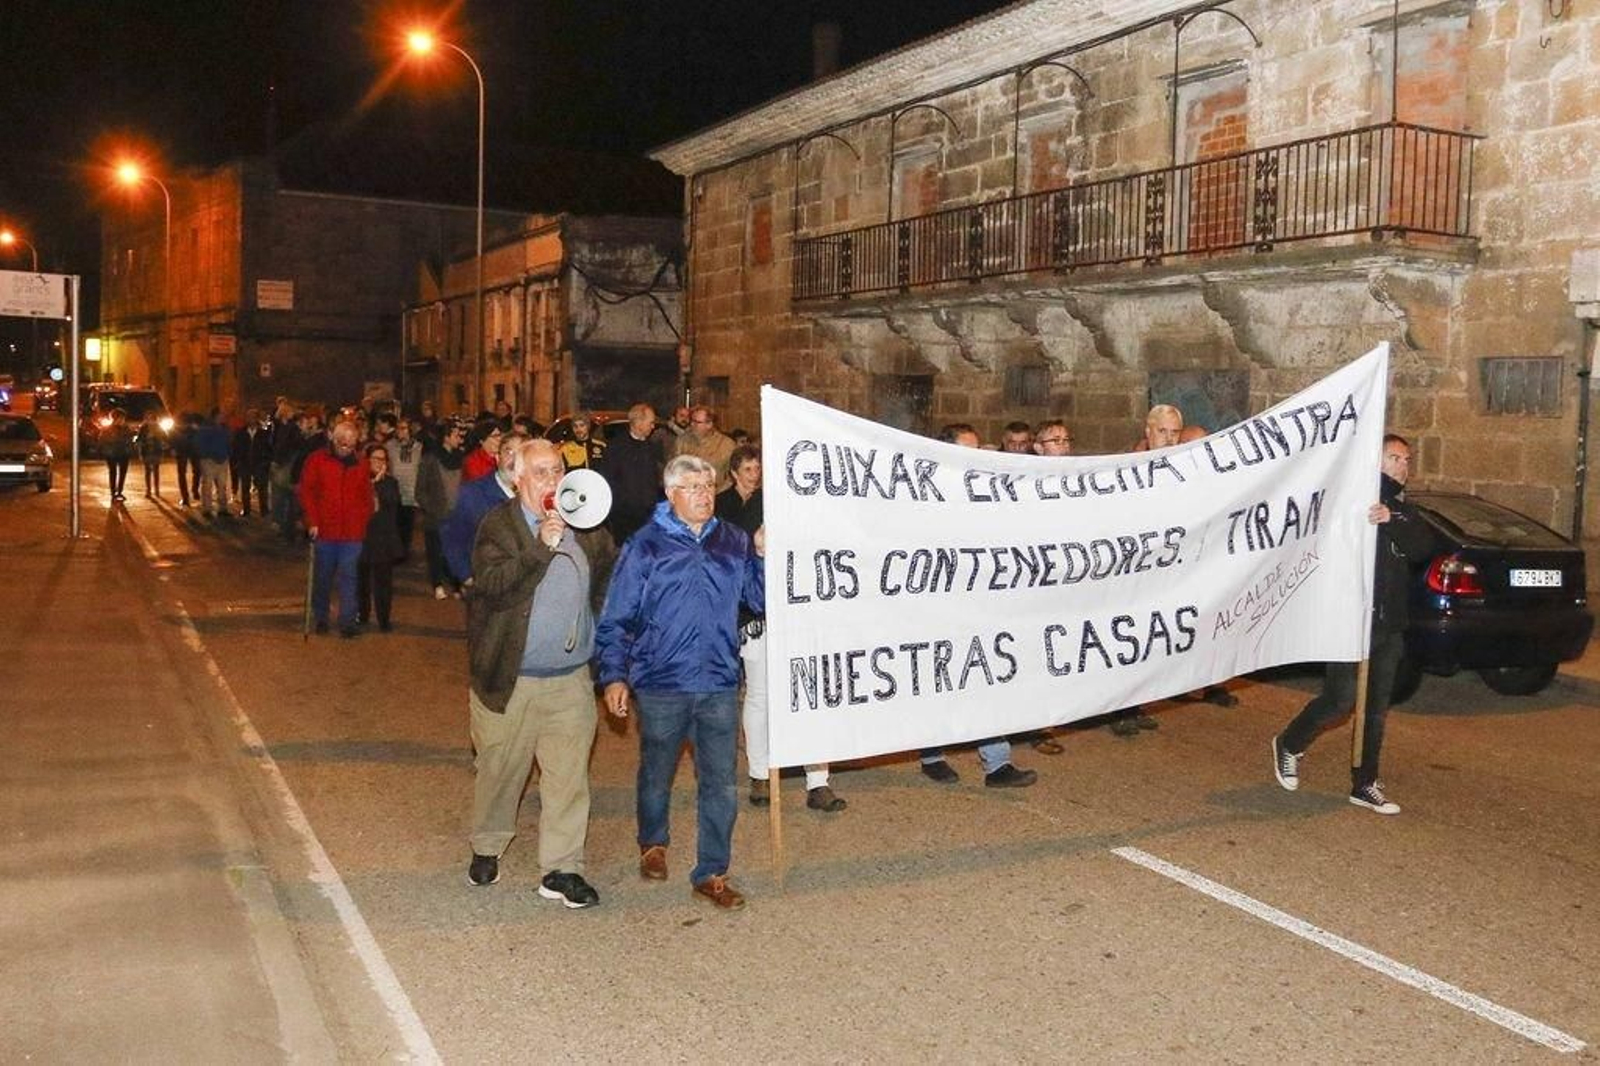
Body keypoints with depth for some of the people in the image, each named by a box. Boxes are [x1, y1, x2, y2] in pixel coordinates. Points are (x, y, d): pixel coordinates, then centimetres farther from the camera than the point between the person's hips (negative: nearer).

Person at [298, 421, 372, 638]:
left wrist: (363, 524, 1)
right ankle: (320, 618, 25)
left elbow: (367, 498, 10)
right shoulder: (316, 460, -1)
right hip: (324, 531, -1)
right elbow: (306, 492, -2)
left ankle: (347, 621, 0)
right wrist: (312, 522, -8)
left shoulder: (361, 466, 7)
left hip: (352, 533, 1)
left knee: (348, 578, -2)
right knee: (322, 577, 11)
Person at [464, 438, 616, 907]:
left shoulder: (587, 526, 4)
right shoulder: (498, 526, -7)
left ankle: (560, 869, 12)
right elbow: (491, 586, -21)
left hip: (572, 679, 2)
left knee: (569, 775, 2)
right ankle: (486, 849, 36)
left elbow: (610, 580, 13)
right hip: (509, 678, -2)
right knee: (499, 770, 14)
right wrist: (541, 548, -28)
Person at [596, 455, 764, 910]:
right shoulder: (646, 545, -5)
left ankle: (712, 873, 15)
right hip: (662, 684, -2)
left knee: (721, 783, 3)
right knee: (656, 775, 17)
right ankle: (653, 844, 43)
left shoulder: (734, 542, 5)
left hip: (720, 685, 2)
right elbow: (616, 618, -4)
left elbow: (762, 599, 5)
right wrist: (614, 675, -10)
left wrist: (765, 557, -10)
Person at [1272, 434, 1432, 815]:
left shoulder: (1402, 510, 15)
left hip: (1389, 625, 7)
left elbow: (1422, 547, -4)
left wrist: (1392, 521, -20)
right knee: (1341, 699, -6)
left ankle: (1365, 785, 17)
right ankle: (1289, 745, 18)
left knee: (1376, 709, 9)